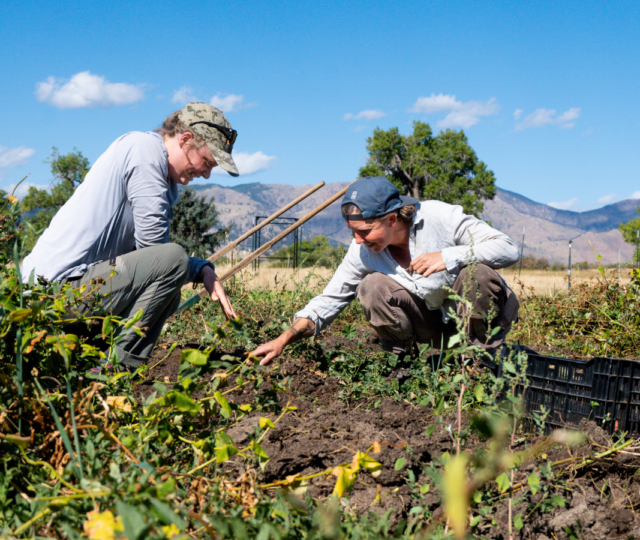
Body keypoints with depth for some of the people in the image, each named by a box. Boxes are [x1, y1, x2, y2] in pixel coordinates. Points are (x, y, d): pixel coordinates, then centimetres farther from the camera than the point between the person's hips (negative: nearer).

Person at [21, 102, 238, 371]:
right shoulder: (145, 147, -10)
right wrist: (203, 270, -1)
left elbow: (147, 253, 17)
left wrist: (203, 269, 4)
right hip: (62, 285, -11)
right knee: (173, 259, -19)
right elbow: (152, 243, -16)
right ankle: (118, 363, -15)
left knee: (166, 293, 22)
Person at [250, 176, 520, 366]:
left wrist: (448, 256, -37)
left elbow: (508, 248, -25)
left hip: (474, 315, -2)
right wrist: (284, 339, -16)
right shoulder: (363, 251, -12)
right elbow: (330, 299, -6)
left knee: (477, 273, -34)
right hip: (434, 324, 3)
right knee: (372, 286, -21)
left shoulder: (440, 217, -24)